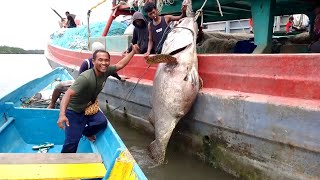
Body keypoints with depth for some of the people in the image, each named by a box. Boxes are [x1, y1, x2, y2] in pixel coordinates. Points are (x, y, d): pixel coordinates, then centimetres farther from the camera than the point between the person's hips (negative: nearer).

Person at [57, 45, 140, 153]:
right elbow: (68, 94, -41)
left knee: (102, 122, -14)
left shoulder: (105, 72, -12)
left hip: (88, 108, 7)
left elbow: (120, 65, 5)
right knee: (72, 142, -9)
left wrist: (133, 52, 6)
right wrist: (62, 115, -53)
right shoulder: (86, 78, -35)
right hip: (74, 112, -6)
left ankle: (86, 132, 19)